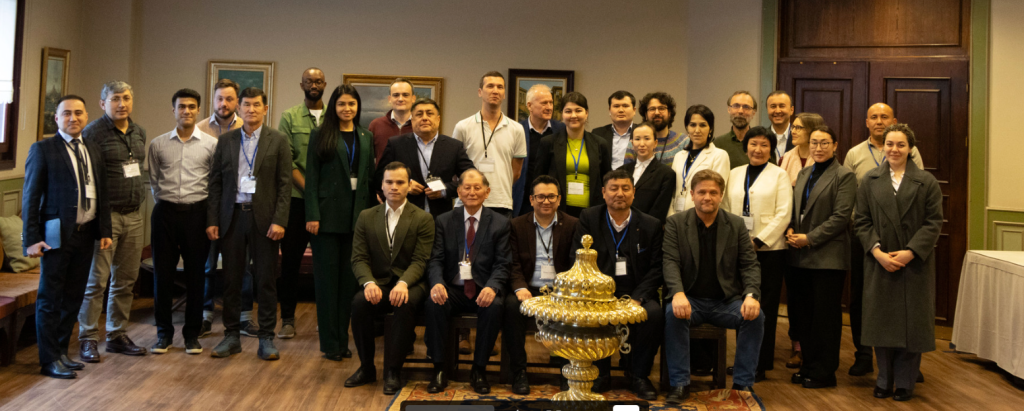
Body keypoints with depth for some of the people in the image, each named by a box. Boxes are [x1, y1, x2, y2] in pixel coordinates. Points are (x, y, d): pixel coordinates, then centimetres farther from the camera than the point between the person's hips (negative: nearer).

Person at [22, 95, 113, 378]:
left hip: (85, 235, 6)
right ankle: (49, 360, 10)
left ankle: (61, 352, 25)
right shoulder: (42, 149, -5)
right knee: (50, 299, 2)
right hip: (56, 235, -6)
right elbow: (31, 196, -7)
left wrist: (105, 231, 10)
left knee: (73, 298, 13)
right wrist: (31, 238, -12)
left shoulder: (94, 150, 12)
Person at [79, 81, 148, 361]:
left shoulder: (139, 133, 12)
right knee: (96, 280, -2)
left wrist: (139, 203, 16)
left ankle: (118, 335, 21)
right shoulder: (93, 132, -9)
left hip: (134, 216, 7)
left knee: (126, 280, 11)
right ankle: (88, 339, 8)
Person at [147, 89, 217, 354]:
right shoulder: (158, 144, 5)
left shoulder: (211, 144, 1)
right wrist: (165, 201, 9)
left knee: (196, 274, 4)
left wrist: (208, 213, 1)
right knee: (163, 273, 4)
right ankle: (164, 332, 16)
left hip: (196, 212, -1)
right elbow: (153, 181, 13)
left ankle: (192, 333, 15)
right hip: (165, 212, 1)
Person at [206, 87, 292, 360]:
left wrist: (279, 220, -11)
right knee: (231, 279, 7)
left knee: (266, 280, 2)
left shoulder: (278, 141, 2)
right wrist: (212, 220, 2)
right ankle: (232, 336, 17)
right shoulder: (225, 141, 9)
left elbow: (284, 184, -3)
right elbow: (216, 183, 9)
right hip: (232, 216, 2)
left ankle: (266, 338, 11)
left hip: (263, 217, -2)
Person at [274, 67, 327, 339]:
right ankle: (287, 318, 10)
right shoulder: (289, 117, 7)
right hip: (297, 197, -1)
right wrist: (307, 187, -11)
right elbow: (286, 160, -1)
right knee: (291, 258, 1)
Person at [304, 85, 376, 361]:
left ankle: (343, 339, 16)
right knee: (327, 277, 2)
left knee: (349, 277, 7)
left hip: (357, 214, 4)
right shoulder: (321, 136, 1)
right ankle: (330, 342, 8)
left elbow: (370, 177, 12)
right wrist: (312, 215, -11)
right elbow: (311, 177, -3)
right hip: (329, 214, -3)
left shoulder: (366, 138, 12)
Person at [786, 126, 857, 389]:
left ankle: (823, 372, 10)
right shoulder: (803, 174, 17)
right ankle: (808, 365, 21)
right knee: (803, 315, 9)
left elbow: (840, 217, -12)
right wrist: (790, 229, 0)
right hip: (800, 257, 6)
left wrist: (810, 238, -14)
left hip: (828, 257, -6)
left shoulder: (844, 176, -4)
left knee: (825, 316, 0)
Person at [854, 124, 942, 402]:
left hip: (915, 262, -1)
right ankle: (884, 379, 16)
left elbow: (933, 223, -3)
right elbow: (862, 221, 3)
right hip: (879, 262, 1)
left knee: (910, 321, 3)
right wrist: (877, 251, -11)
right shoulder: (870, 181, 8)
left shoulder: (926, 182, 3)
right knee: (882, 321, 4)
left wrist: (911, 252, -14)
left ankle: (905, 382, 14)